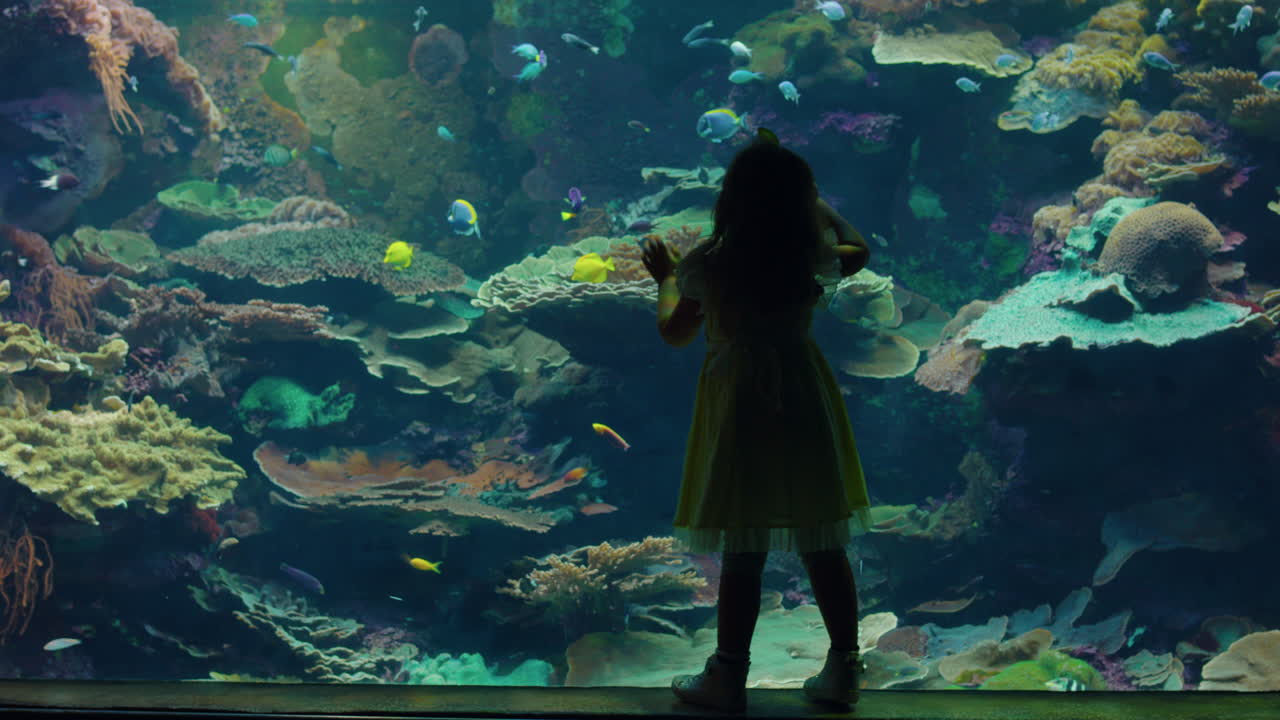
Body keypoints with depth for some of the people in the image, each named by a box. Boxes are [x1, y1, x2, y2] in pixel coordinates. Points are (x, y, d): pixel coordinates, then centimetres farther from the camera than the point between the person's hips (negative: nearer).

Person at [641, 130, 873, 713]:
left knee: (743, 549, 3)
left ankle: (729, 677, 12)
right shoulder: (813, 259, -4)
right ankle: (842, 671, 16)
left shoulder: (707, 263, -9)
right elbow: (859, 250, 20)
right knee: (823, 545, 9)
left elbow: (674, 332, 6)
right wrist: (816, 203, 30)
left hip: (739, 404, -3)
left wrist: (666, 278, 23)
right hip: (804, 401, 3)